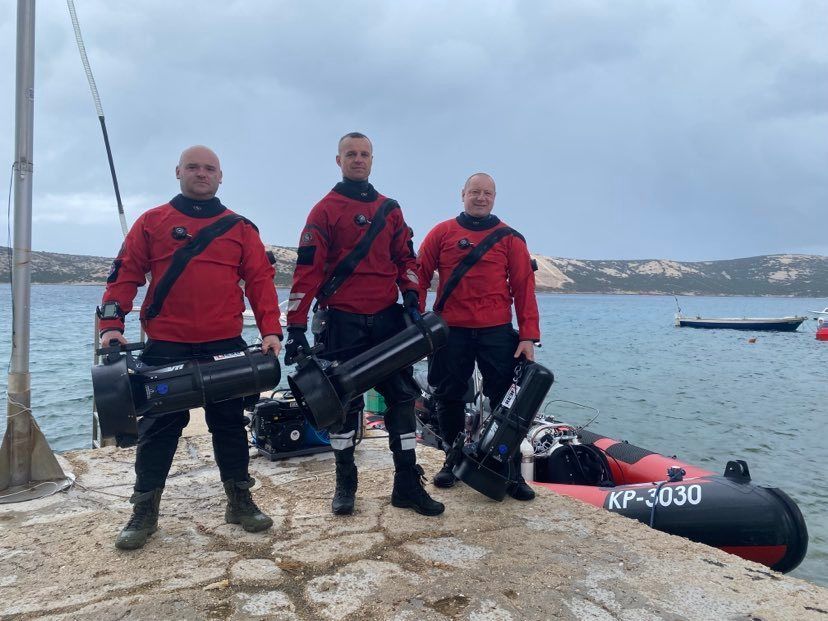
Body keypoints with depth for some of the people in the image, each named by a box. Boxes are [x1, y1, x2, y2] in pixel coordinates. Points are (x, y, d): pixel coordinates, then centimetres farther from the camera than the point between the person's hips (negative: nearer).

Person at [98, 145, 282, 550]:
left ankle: (240, 502, 24)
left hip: (226, 346, 1)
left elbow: (260, 280, 3)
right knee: (158, 428, 6)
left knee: (229, 424, 10)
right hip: (165, 348, 0)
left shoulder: (240, 228, 8)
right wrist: (111, 324, -9)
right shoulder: (152, 222, 7)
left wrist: (270, 330, -8)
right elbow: (125, 275, 4)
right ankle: (144, 513, 20)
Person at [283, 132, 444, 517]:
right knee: (344, 401, 5)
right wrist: (296, 326, -12)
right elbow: (307, 269, -6)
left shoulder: (390, 210, 14)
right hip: (343, 322, -3)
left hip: (388, 318, 4)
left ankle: (407, 485, 11)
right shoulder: (325, 210, 1)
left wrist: (411, 295, -2)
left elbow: (406, 258, 15)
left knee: (402, 396, 2)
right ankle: (345, 485, 18)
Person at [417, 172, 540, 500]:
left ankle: (512, 471, 12)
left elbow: (524, 287, 3)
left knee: (505, 400, 0)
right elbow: (420, 276, 5)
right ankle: (453, 459, 27)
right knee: (448, 398, 9)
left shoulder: (510, 239, 7)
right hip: (450, 331, 1)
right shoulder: (442, 233, 7)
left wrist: (528, 336, -5)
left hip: (498, 332, 0)